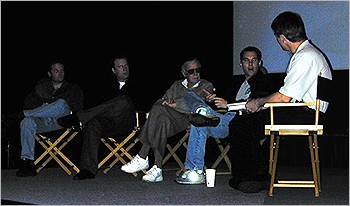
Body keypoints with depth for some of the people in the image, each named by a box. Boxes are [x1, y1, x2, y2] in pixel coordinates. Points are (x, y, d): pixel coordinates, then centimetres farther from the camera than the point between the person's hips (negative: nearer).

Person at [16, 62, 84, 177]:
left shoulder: (73, 89, 21)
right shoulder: (42, 87, 27)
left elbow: (77, 106, 1)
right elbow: (27, 105, 16)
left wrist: (49, 105, -3)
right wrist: (43, 107, -5)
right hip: (42, 122, 2)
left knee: (61, 103, -33)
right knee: (27, 122, -32)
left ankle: (23, 114, -23)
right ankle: (28, 163, -37)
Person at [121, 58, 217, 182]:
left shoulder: (207, 86, 14)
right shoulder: (177, 85, 28)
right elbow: (164, 100, 18)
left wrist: (176, 104, -8)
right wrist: (164, 102, -6)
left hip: (190, 122, -4)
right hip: (174, 123, 4)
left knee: (159, 109, -30)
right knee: (162, 119, -34)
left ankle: (142, 158, -31)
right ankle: (157, 169, -39)